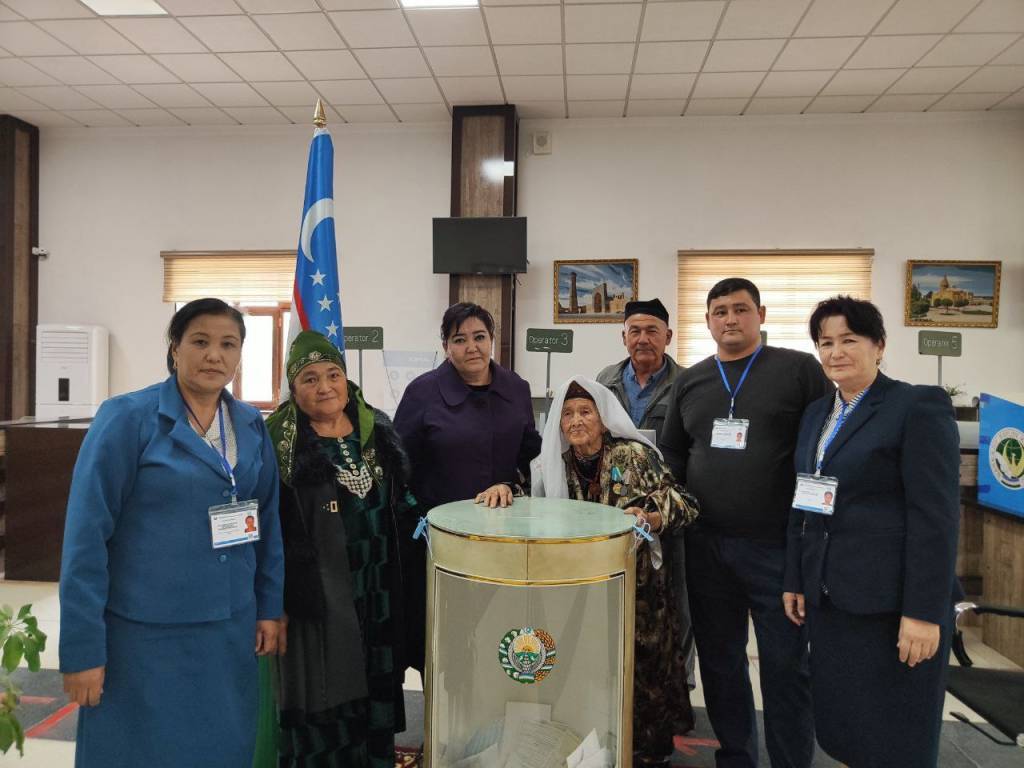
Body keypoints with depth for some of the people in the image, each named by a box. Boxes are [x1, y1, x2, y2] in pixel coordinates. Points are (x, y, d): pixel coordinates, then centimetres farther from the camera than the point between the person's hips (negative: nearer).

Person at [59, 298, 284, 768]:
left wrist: (270, 607, 6)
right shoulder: (127, 418, -11)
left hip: (230, 629, 4)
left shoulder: (252, 426, 3)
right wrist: (82, 648, -12)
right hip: (144, 632, -4)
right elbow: (86, 535, -12)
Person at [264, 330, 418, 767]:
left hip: (378, 590, 5)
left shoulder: (377, 429, 6)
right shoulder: (277, 441, -9)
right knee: (322, 697, 6)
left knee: (376, 687, 16)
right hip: (317, 594, -4)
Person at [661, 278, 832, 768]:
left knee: (785, 666, 6)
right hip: (707, 547, 4)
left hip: (778, 546, -4)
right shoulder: (689, 382, 10)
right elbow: (673, 455, 16)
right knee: (719, 662, 14)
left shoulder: (799, 369, -2)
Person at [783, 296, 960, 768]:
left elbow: (936, 515, -14)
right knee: (841, 727, 13)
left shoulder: (920, 406, -8)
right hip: (829, 597, 6)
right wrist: (795, 580, 12)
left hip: (892, 601, -6)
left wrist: (924, 612, -18)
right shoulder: (816, 413, 12)